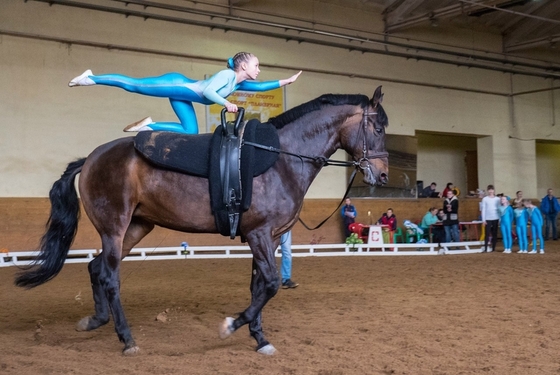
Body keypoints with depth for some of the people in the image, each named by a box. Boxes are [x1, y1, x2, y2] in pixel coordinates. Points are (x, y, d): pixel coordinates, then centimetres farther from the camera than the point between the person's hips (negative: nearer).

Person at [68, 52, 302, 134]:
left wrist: (286, 81, 9)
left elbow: (261, 86, 14)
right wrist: (226, 104, -37)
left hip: (182, 98, 9)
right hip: (177, 84, -9)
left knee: (190, 132, 4)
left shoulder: (239, 83, 7)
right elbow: (208, 91, -30)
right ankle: (91, 78, 9)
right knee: (133, 85, -4)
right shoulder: (227, 75, -20)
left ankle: (148, 126, 9)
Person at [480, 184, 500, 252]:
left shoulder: (497, 199, 5)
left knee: (494, 234, 5)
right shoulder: (485, 199, 1)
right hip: (488, 219, -1)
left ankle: (493, 248, 11)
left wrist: (500, 218, 1)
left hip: (495, 218, 1)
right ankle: (485, 248, -4)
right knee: (487, 234, -5)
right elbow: (483, 209, 1)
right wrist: (483, 220, -4)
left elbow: (499, 209, 7)